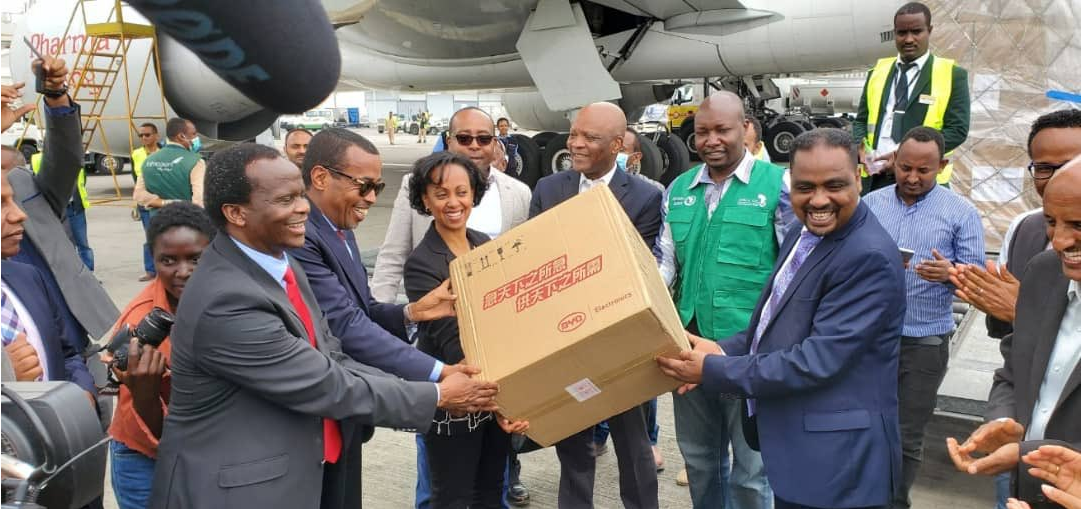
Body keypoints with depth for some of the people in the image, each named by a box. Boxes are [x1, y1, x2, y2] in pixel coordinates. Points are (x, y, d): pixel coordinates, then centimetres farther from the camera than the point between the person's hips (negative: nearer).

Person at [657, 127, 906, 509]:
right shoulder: (803, 233, 6)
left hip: (835, 458, -9)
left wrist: (713, 371, -21)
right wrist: (725, 350, -3)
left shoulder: (869, 258, -23)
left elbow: (817, 360, -26)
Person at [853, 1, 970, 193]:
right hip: (875, 178, 3)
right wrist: (862, 147, -6)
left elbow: (957, 129, -5)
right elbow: (860, 120, 16)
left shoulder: (953, 74, 2)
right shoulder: (877, 71, 13)